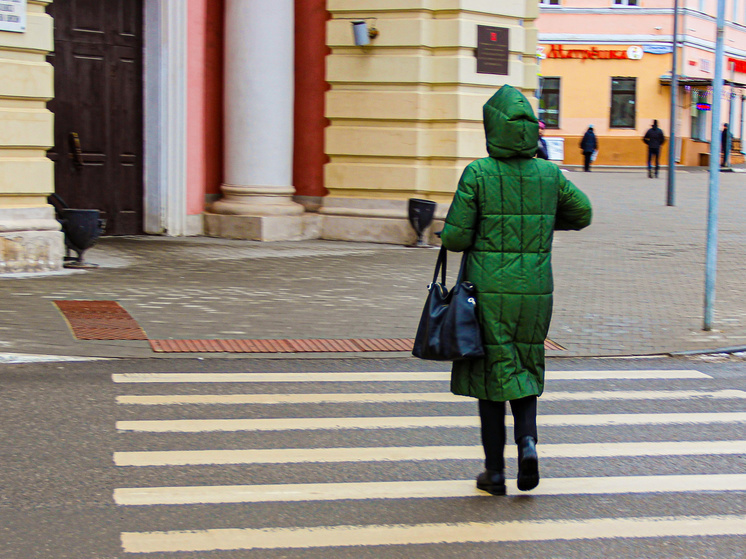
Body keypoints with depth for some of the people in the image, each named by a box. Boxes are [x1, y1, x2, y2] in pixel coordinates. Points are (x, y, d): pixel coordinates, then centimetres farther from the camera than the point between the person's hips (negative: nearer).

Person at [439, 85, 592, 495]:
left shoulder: (477, 173, -10)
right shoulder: (549, 174, 1)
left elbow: (455, 238, -11)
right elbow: (582, 214, 16)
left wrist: (450, 231, 12)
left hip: (487, 289, -2)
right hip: (534, 290, 3)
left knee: (492, 374, 8)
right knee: (524, 370, 18)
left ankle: (495, 471, 11)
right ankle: (527, 440, -5)